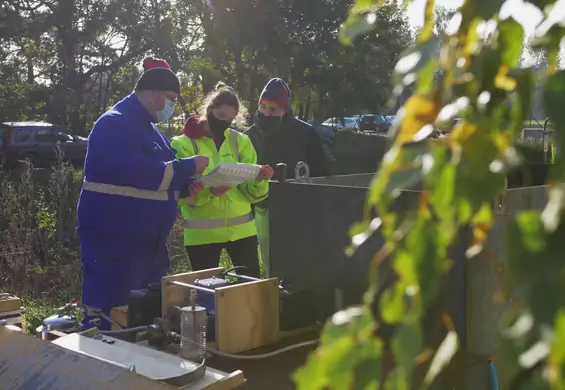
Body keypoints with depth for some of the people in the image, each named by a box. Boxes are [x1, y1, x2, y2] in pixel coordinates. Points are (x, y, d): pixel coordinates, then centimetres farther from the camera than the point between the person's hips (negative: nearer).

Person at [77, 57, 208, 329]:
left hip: (147, 241, 10)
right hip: (114, 241, -10)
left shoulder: (147, 127, 17)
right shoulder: (115, 125, -14)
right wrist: (188, 167, -18)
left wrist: (183, 186, 3)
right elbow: (136, 174, -26)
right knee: (108, 320, -5)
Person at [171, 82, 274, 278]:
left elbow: (251, 193, 2)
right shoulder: (183, 144, -3)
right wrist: (209, 191, -28)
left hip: (242, 228, 3)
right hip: (201, 233, -3)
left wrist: (259, 180, -20)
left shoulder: (241, 141, 7)